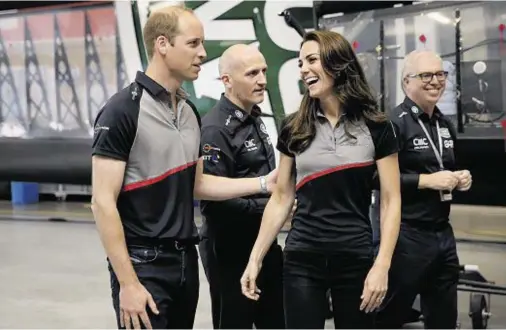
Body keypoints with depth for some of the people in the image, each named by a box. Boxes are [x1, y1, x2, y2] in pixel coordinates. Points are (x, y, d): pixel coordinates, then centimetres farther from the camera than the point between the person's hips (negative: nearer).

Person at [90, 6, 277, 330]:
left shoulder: (189, 110, 9)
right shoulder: (122, 111, -14)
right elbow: (103, 202, -17)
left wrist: (263, 183, 8)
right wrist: (128, 283, -19)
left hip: (185, 259, 7)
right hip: (143, 264, -7)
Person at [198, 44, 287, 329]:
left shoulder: (254, 117, 11)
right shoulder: (216, 129, -19)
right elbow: (213, 200, -25)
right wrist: (269, 208, -19)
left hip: (264, 242, 9)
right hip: (230, 250, -9)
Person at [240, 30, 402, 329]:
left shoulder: (375, 127, -3)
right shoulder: (294, 128, 4)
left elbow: (391, 201, -3)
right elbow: (281, 199, 8)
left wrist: (382, 265, -12)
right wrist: (255, 259, 4)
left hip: (356, 260, -1)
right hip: (302, 262, 1)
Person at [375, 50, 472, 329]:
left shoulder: (445, 125, 13)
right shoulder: (395, 123, -12)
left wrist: (459, 179, 5)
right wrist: (427, 181, -21)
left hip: (443, 233, 8)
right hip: (406, 236, -8)